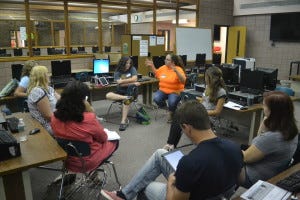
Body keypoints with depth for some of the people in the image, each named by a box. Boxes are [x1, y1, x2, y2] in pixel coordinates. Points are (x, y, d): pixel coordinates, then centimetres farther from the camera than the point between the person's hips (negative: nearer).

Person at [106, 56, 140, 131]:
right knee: (108, 95, -24)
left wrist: (123, 81, -11)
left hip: (131, 91, -2)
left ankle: (124, 121, -27)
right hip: (121, 92, 2)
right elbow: (120, 84, -12)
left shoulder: (132, 69, 2)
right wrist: (132, 83, -15)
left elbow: (134, 79, -13)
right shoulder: (117, 72, 1)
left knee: (126, 101, -34)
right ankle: (126, 97, -33)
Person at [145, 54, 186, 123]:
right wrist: (151, 66, 10)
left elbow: (183, 81, -24)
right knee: (156, 99, -26)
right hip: (163, 90, 4)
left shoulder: (179, 69, -11)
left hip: (175, 91, -4)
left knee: (172, 102, -33)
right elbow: (156, 73, 24)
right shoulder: (163, 67, 5)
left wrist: (176, 71, -35)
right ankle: (164, 106, 10)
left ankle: (171, 113, 4)